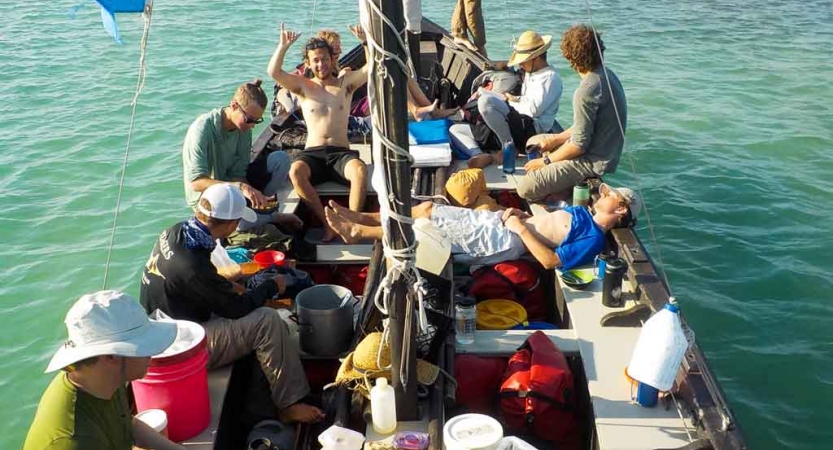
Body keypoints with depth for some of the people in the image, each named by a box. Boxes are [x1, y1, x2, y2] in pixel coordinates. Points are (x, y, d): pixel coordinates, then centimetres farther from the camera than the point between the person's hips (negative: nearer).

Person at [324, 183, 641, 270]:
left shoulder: (593, 239, -11)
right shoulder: (582, 213, 18)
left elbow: (550, 260, -23)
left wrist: (521, 228, -18)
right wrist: (520, 213, 6)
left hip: (504, 241, -9)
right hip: (495, 221, 9)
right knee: (427, 209, 4)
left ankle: (357, 232, 1)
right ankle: (360, 219, 13)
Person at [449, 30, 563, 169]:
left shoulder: (550, 77, -6)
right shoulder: (531, 73, 24)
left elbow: (533, 109, -17)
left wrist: (512, 101, -2)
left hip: (532, 130, -10)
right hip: (517, 127, 10)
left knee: (485, 101, -31)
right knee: (455, 130, 4)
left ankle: (509, 147, -17)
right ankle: (480, 155, -26)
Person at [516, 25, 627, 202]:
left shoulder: (586, 91, -28)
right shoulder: (606, 74, 3)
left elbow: (579, 146, -23)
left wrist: (545, 161, -9)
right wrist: (554, 140, 12)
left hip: (593, 161, -10)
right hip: (604, 151, 10)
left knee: (525, 188, -16)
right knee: (534, 143, 25)